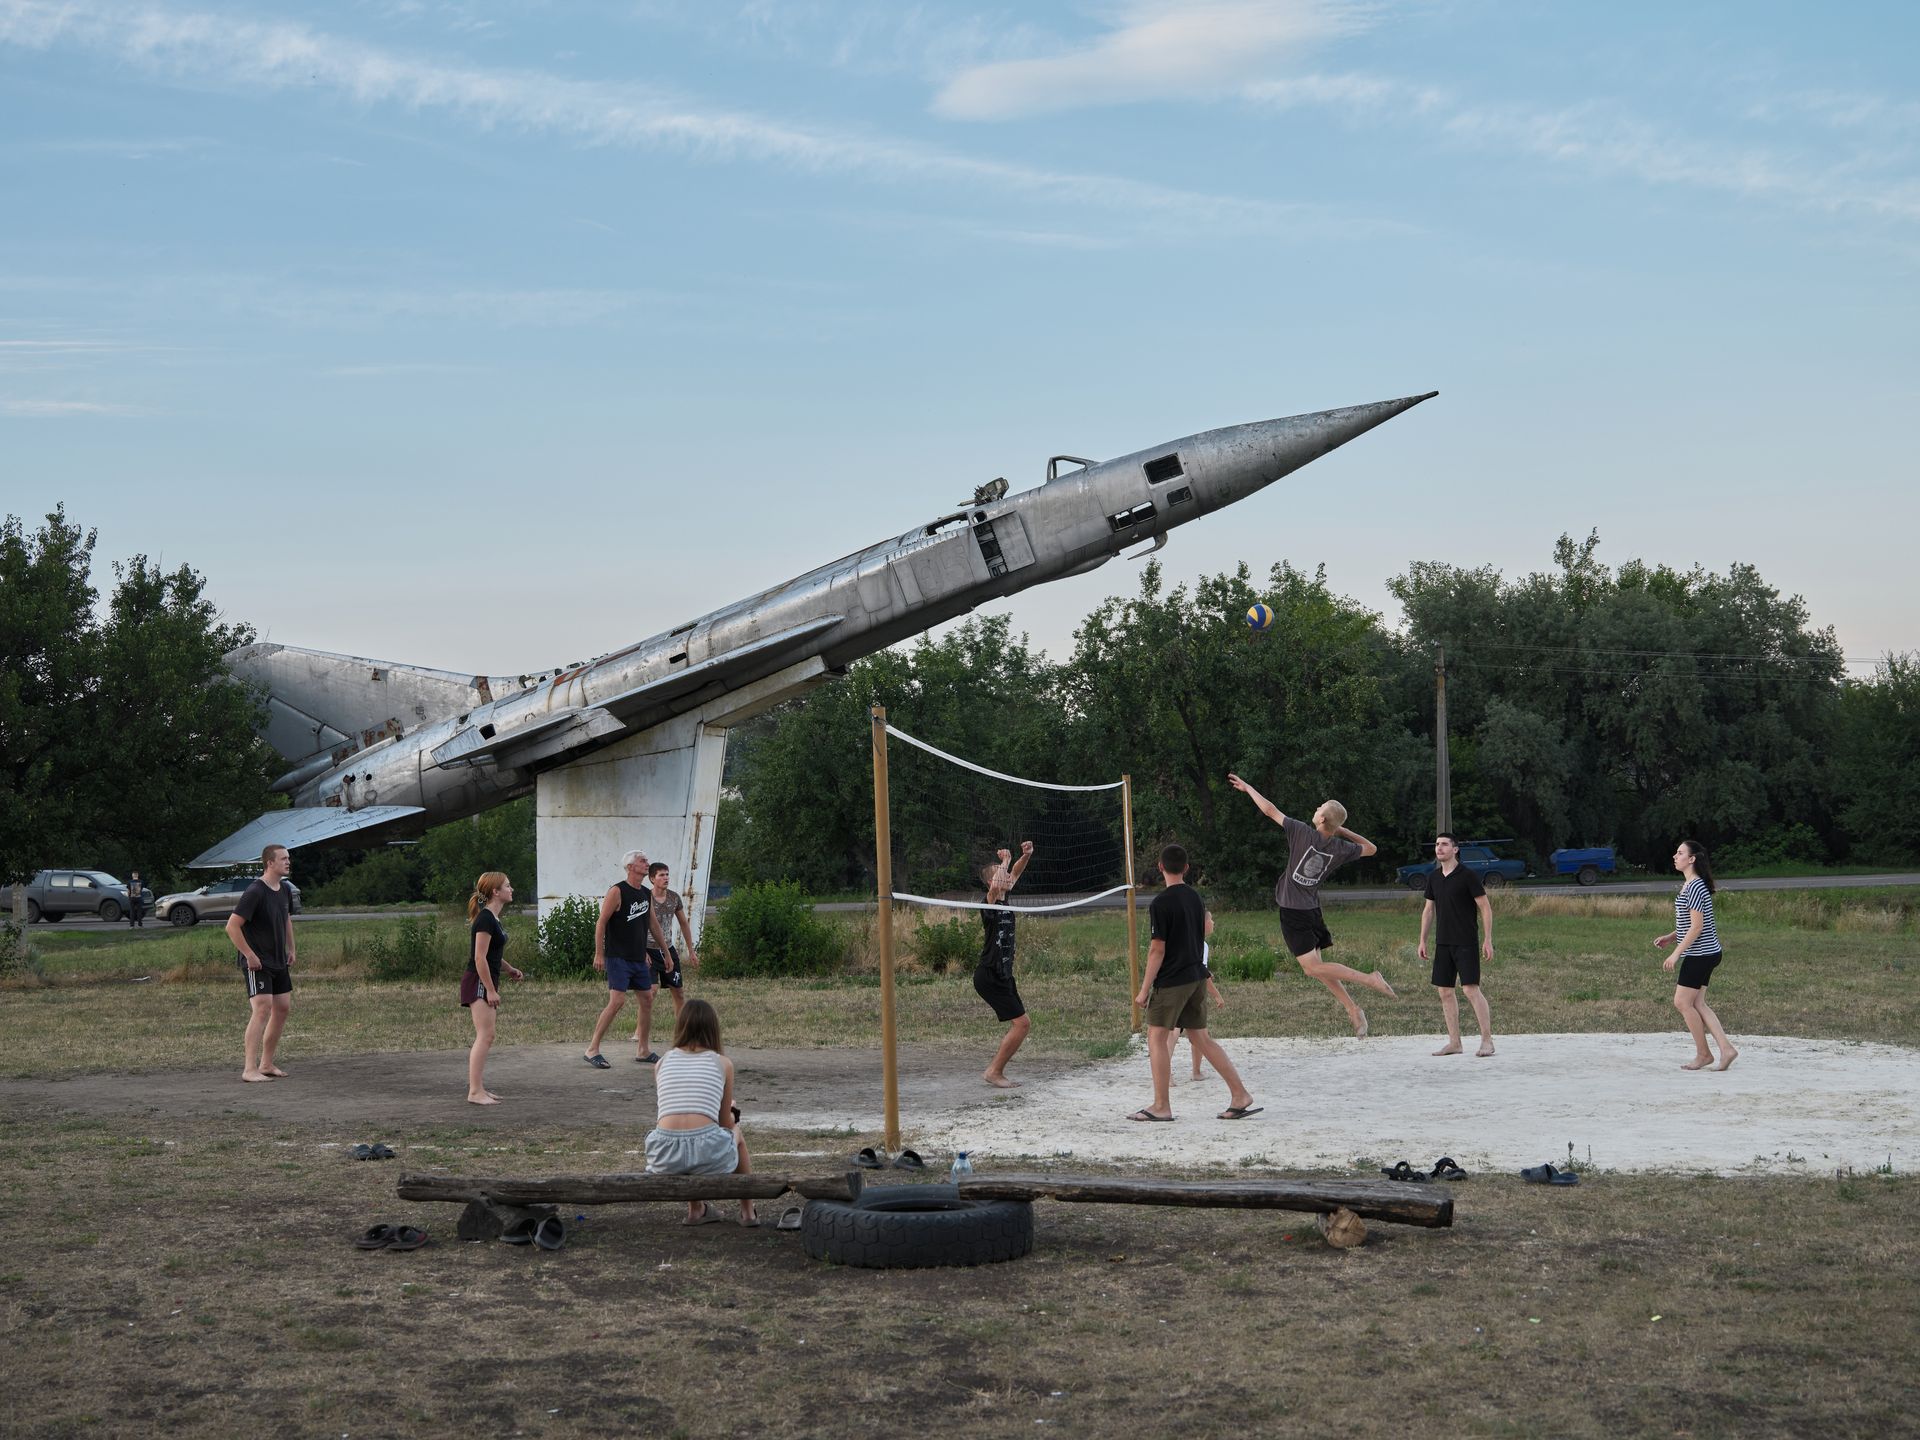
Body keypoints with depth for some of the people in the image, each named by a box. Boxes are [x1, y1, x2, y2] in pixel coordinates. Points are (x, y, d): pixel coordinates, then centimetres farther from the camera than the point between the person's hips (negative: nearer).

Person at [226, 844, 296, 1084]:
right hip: (257, 963, -9)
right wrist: (249, 955, -19)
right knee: (262, 1009, -17)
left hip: (279, 962, 9)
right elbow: (232, 926, -21)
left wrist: (291, 950, 19)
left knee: (283, 1008, 9)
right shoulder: (255, 892, -18)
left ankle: (266, 1064, 20)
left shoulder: (283, 890, 8)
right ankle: (250, 1069, -16)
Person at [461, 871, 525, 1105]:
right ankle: (475, 1092, -14)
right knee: (485, 1036, -13)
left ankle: (479, 1087, 17)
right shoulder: (485, 919, -17)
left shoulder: (492, 918, 14)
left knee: (484, 1037, 12)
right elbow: (480, 958, -20)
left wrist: (509, 969, 25)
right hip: (479, 983, -10)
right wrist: (490, 990, -20)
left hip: (487, 983, 10)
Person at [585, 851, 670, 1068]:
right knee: (617, 1001, -16)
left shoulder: (647, 893, 11)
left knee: (647, 1001, 8)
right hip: (618, 958, -8)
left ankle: (643, 1050, 18)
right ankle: (592, 1050, -10)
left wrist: (666, 950, 23)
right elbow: (601, 923, -12)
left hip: (639, 958, 8)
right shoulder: (617, 891, -12)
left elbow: (653, 924, 22)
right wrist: (599, 954, -16)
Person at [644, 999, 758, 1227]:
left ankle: (696, 1209, 34)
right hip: (708, 1153, -2)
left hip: (664, 1158, 2)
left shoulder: (663, 1062, 16)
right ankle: (748, 1212, 40)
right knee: (737, 1135, 35)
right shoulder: (722, 1063, 10)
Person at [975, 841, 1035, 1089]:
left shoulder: (1004, 901, 9)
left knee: (1022, 1024, 11)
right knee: (1021, 1023, -11)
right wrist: (1005, 862, -24)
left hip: (1002, 975, 9)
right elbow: (995, 886, -38)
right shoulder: (990, 904, -15)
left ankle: (996, 1070, 17)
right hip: (989, 976, -9)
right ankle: (994, 1071, -3)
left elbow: (1015, 874, 19)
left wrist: (1026, 855, 1)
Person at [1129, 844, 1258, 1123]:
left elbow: (1157, 949, -15)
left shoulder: (1161, 903, -14)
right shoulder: (1196, 897, 9)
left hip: (1171, 980, -8)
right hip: (1197, 978, 8)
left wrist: (1144, 989, -10)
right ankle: (1241, 1097, 9)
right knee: (1201, 1037, 12)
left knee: (1157, 1038, 1)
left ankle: (1161, 1107, 2)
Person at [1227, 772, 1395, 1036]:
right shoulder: (1341, 848, -1)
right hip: (1313, 909, 7)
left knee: (1313, 967, -8)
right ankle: (1353, 1010, 9)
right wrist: (1343, 830, 12)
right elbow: (1371, 848, 18)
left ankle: (1370, 980, -16)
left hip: (1293, 911, -7)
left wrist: (1247, 787, 7)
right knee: (1315, 965, 15)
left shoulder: (1302, 832, -15)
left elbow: (1270, 810, -8)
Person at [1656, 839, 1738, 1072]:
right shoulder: (1690, 885, 14)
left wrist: (1676, 953, -19)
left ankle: (1703, 1054, 5)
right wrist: (1670, 937, 13)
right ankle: (1726, 1049, 7)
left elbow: (1697, 926, -21)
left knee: (1682, 1002, -4)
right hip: (1703, 954, 10)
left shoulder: (1695, 887, -17)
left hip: (1699, 954, -10)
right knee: (1697, 1004, 10)